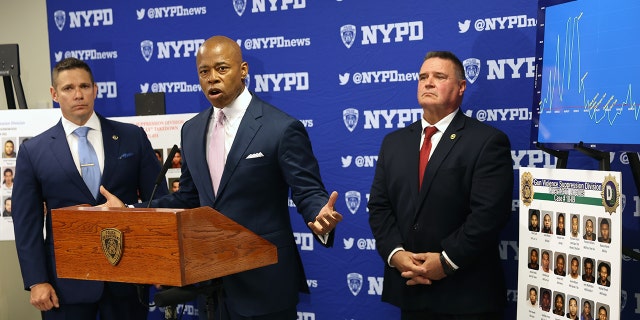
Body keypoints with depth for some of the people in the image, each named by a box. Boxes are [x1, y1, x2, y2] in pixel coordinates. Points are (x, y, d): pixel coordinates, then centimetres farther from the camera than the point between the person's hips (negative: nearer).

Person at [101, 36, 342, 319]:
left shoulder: (282, 128, -13)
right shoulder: (192, 130, 7)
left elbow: (308, 193, -13)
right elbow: (189, 197, 14)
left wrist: (320, 219, -34)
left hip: (264, 278, -5)